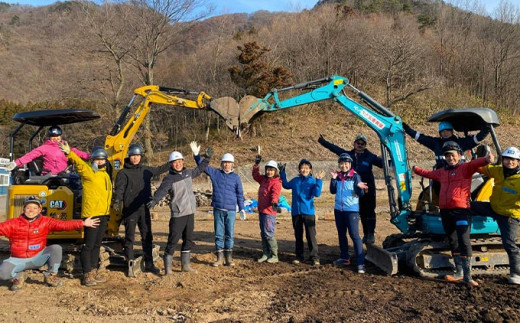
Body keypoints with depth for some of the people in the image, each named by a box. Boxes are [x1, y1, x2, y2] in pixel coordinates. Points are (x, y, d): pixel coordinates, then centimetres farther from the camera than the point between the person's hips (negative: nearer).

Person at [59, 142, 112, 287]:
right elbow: (80, 163, -26)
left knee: (97, 244, 15)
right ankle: (87, 274, 5)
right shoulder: (88, 171, -6)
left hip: (103, 214, 8)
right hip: (91, 214, -8)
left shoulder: (105, 174, 16)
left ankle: (94, 270, 25)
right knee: (88, 245, -2)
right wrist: (70, 154, -44)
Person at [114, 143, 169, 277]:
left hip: (144, 209, 5)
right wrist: (117, 201, -29)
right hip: (130, 210, -5)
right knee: (130, 238, 2)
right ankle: (130, 266, 8)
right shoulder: (123, 173, -2)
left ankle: (149, 264, 20)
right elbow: (119, 189, -13)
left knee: (147, 237, 10)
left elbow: (160, 169, 26)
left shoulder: (146, 170, 12)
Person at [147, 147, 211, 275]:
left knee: (188, 240, 15)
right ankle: (168, 267, 7)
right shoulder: (169, 178, -9)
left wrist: (207, 157, 33)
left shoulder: (188, 173, 10)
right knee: (173, 240, -5)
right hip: (178, 214, -7)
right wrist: (154, 200, -45)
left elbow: (199, 169, 29)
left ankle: (185, 265, 29)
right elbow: (162, 190, -27)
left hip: (190, 212, 7)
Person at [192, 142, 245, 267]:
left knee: (230, 234, 5)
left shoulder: (236, 177, 4)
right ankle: (219, 258, 15)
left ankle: (229, 258, 14)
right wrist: (196, 154, -12)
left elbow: (240, 194, 7)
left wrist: (242, 209, 3)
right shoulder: (215, 173, 5)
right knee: (218, 234, 6)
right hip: (218, 209, 1)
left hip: (231, 210, 0)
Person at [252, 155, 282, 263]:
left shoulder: (276, 182, -11)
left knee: (268, 233, -7)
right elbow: (255, 175, 28)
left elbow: (275, 194, -26)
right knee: (263, 233, 13)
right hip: (261, 210, 8)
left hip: (269, 211, -8)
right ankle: (265, 254, 22)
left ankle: (274, 256, 3)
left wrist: (274, 202, -44)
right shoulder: (263, 179, 13)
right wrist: (256, 164, 18)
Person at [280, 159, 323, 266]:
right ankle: (299, 256, 22)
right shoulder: (295, 180, 8)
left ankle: (315, 257, 5)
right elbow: (286, 185, 26)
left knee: (311, 235, -2)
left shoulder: (313, 181, -3)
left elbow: (317, 193, -17)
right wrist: (282, 173, 22)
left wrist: (319, 180, -23)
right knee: (298, 235, 12)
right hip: (296, 212, 4)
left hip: (309, 212, -4)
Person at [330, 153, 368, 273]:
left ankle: (360, 262, -8)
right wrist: (333, 179, -10)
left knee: (354, 235, -10)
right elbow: (333, 191, 1)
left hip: (352, 210, -6)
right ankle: (344, 257, 30)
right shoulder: (338, 176, 5)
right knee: (341, 234, 16)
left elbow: (360, 194, -11)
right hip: (338, 209, 6)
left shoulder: (355, 176, -8)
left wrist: (359, 187, -32)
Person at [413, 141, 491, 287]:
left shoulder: (465, 168, -1)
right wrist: (416, 170, 47)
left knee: (464, 242, -10)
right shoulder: (442, 172, 18)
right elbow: (429, 173, 36)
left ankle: (467, 276, -5)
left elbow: (474, 164, -22)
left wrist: (485, 160, -43)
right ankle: (459, 272, 23)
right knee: (453, 242, 12)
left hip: (461, 210, -7)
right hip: (445, 211, 7)